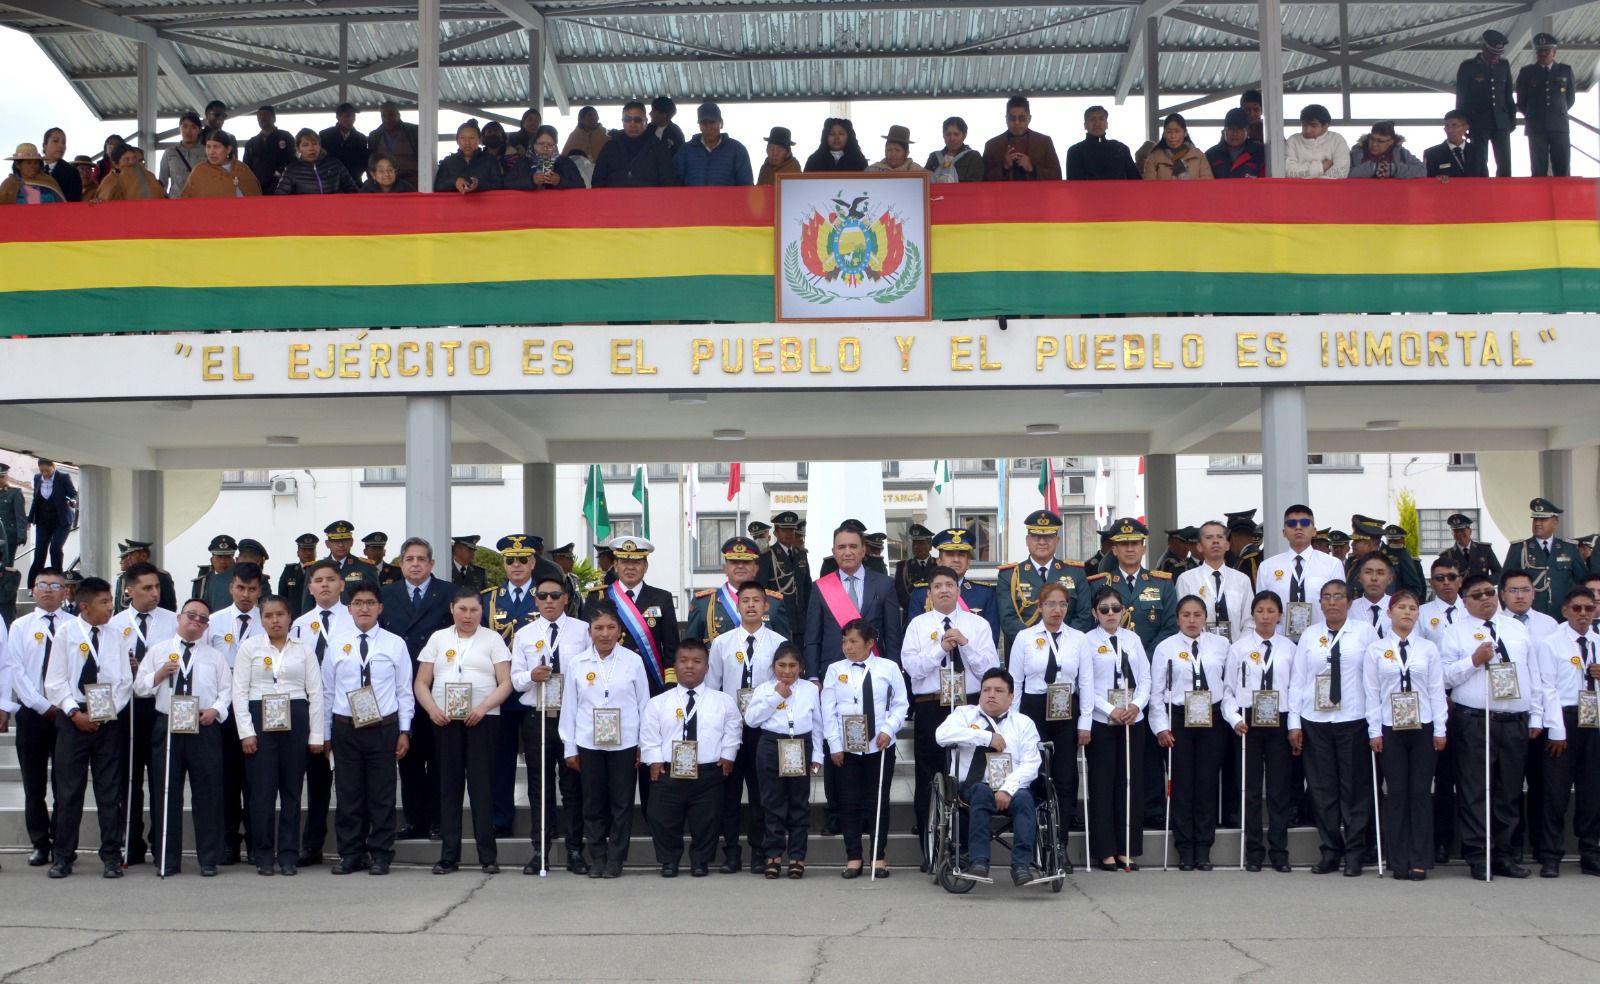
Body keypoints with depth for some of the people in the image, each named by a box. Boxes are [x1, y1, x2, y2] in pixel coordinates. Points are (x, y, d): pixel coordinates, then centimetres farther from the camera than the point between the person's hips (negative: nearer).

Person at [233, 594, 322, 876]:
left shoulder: (304, 649, 7)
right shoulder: (250, 647, 5)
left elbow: (315, 693, 5)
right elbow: (240, 691, 1)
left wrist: (316, 735, 0)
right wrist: (246, 732, -7)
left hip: (295, 720, 1)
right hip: (260, 719, -1)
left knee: (292, 788, 4)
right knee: (262, 789, -2)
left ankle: (289, 855, 11)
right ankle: (263, 856, 7)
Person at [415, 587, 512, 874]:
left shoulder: (492, 639, 6)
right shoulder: (438, 638, 12)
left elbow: (505, 683, 0)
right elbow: (421, 682, 10)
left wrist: (483, 708, -15)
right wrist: (432, 709, -8)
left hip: (481, 719, -2)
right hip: (444, 720, 2)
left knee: (481, 784, -4)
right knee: (448, 785, 4)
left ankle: (488, 855, 0)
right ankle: (449, 854, 10)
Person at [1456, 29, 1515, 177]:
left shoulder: (1504, 65, 10)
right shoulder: (1467, 67, -1)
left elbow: (1508, 94, 16)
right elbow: (1461, 98, 0)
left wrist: (1512, 118, 9)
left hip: (1501, 122, 3)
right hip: (1478, 123, -3)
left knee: (1505, 166, -3)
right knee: (1478, 167, -6)